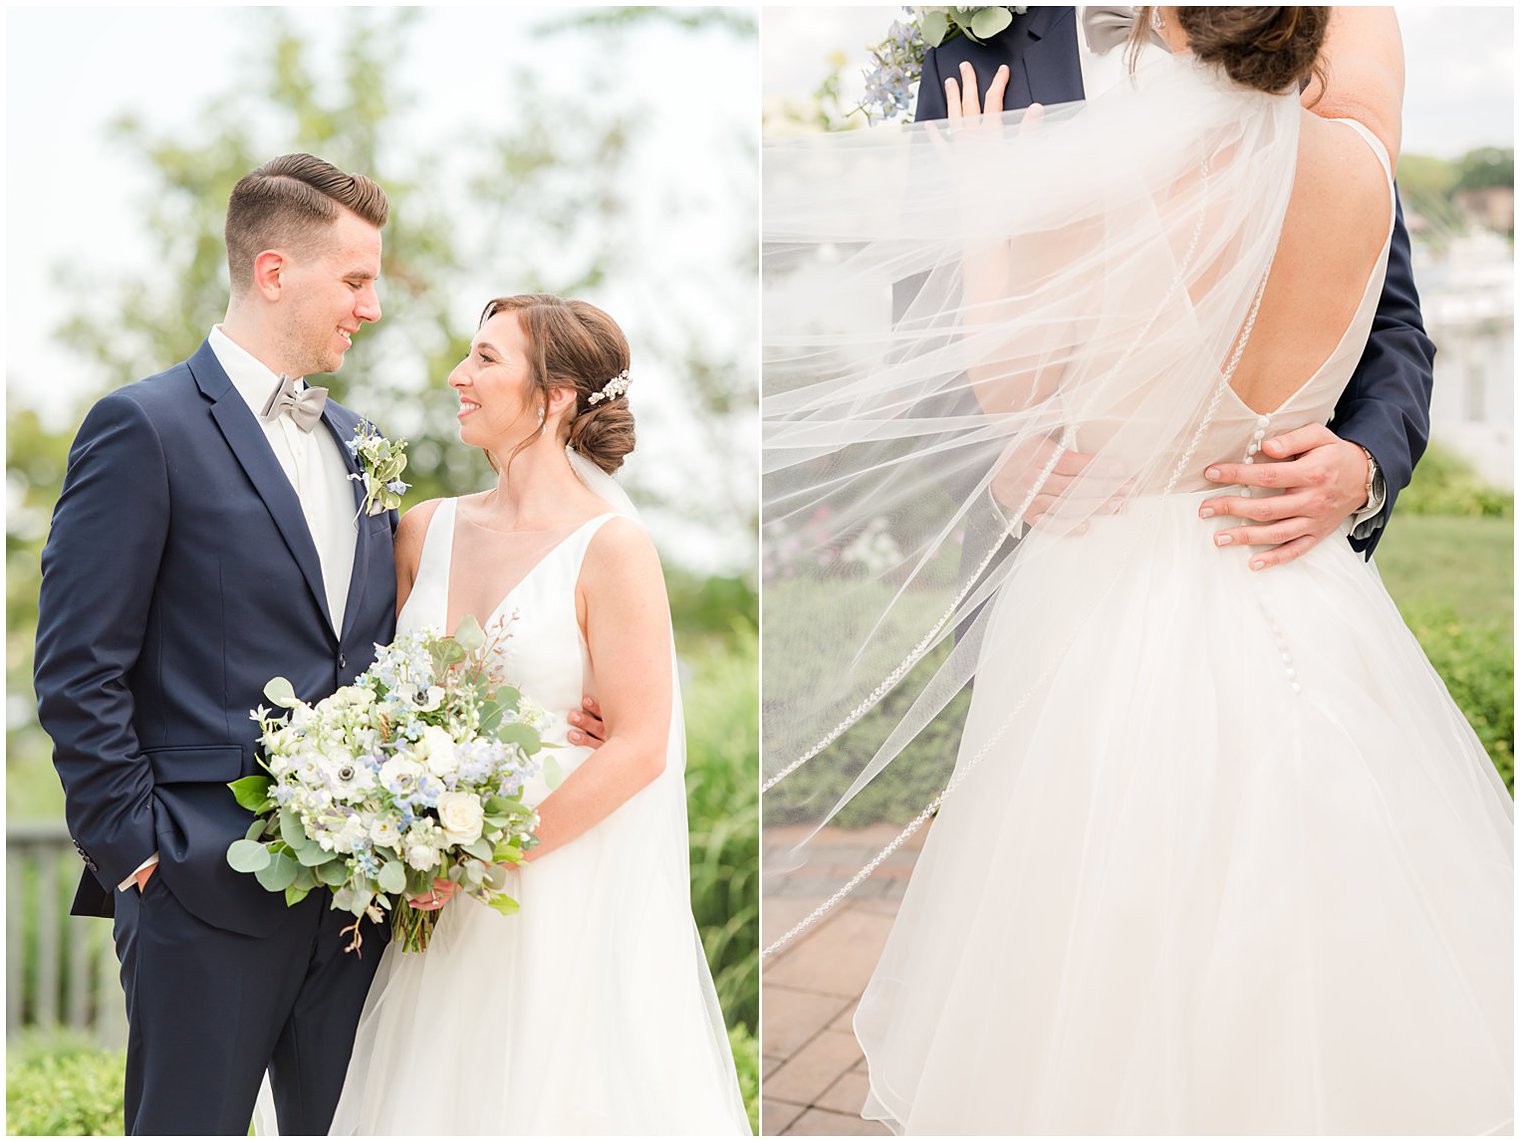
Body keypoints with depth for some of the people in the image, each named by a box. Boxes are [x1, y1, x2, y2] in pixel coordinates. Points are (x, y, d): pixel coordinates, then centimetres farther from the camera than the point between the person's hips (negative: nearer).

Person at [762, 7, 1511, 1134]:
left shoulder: (1082, 179, -22)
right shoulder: (1359, 160, -11)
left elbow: (1004, 393, -8)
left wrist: (978, 207, 2)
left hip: (1110, 602, -3)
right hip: (1306, 619, 4)